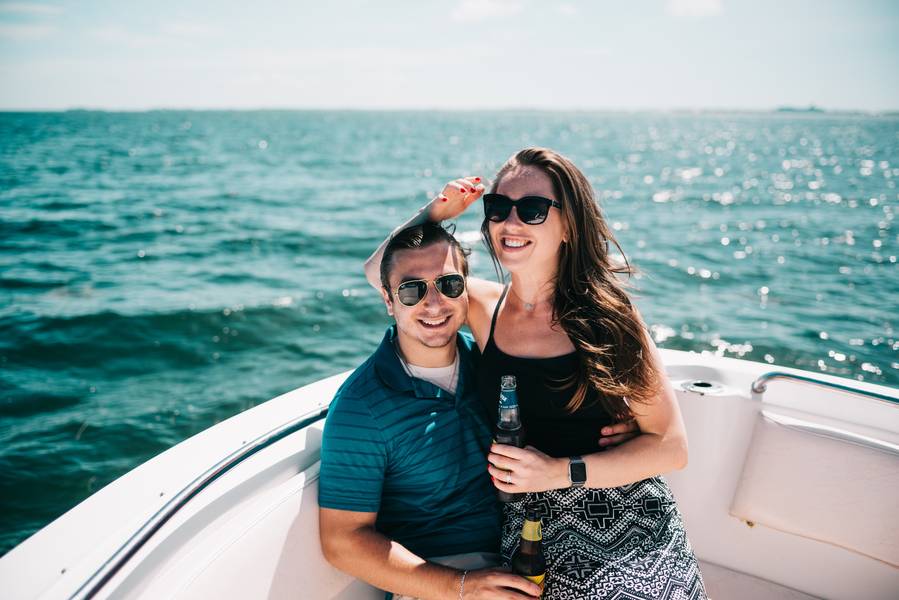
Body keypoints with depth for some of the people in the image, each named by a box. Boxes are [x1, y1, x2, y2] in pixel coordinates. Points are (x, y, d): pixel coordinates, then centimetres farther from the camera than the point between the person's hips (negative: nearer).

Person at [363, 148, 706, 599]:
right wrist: (437, 211, -7)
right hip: (533, 541, 2)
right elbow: (381, 270, 9)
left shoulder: (604, 314, -10)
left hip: (630, 544, -2)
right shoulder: (484, 307, -1)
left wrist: (560, 472, -21)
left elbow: (671, 447, -10)